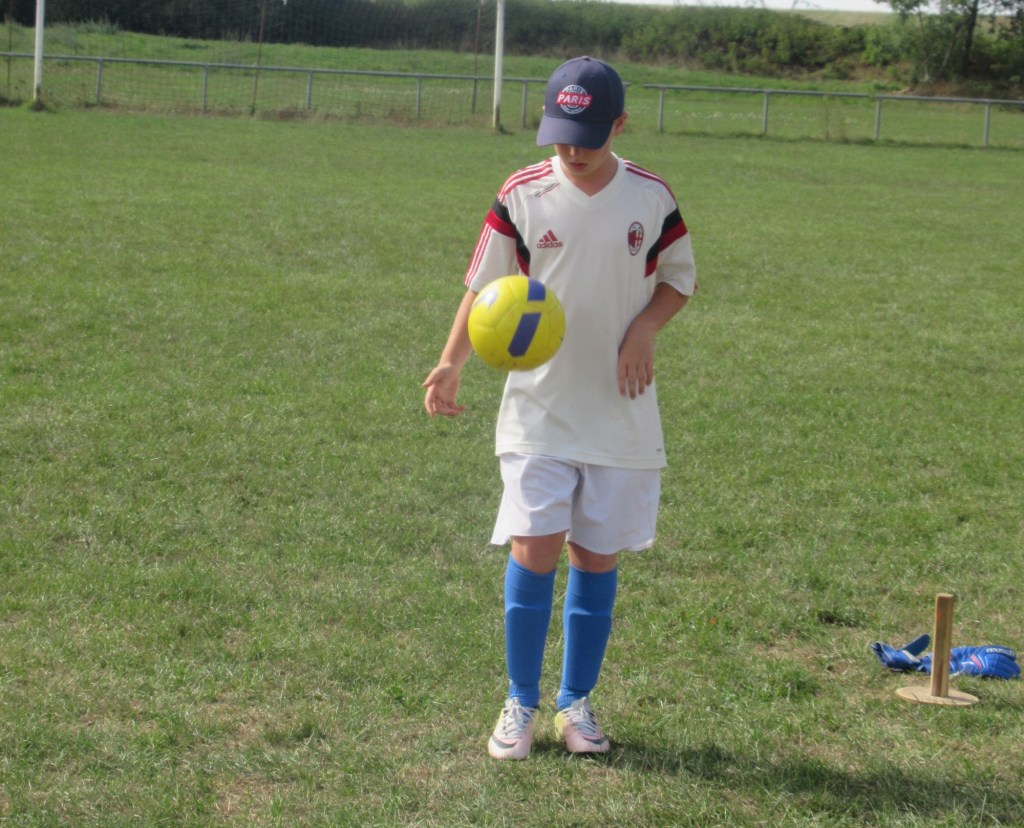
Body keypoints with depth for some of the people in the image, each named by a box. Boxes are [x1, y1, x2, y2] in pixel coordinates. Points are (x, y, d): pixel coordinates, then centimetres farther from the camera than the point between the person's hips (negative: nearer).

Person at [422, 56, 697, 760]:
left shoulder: (651, 197, -2)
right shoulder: (523, 195, -6)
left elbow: (680, 279, 11)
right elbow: (484, 285, -2)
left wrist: (644, 328, -9)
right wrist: (452, 364, -17)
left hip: (621, 409, 1)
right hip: (539, 407, -1)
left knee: (597, 557, 6)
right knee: (533, 549, -8)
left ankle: (577, 701, 21)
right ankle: (521, 702, 9)